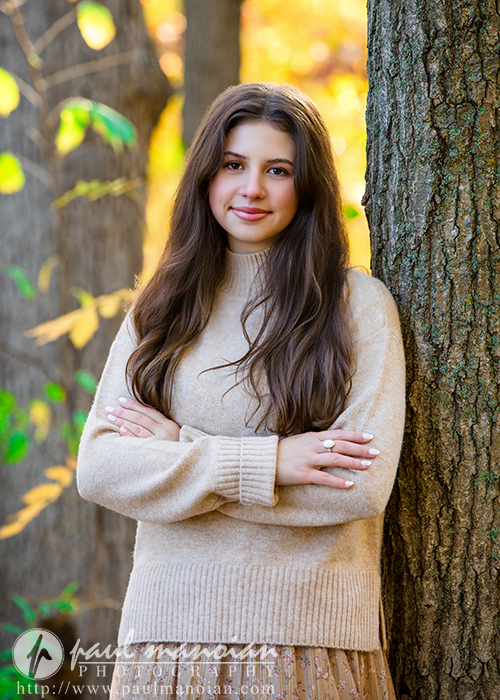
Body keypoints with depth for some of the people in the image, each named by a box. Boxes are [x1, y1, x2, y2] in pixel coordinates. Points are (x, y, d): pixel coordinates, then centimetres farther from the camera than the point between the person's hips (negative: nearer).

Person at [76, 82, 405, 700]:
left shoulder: (359, 305, -1)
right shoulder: (158, 310, 9)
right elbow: (97, 467, -2)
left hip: (310, 647, -2)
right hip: (170, 632, 3)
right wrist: (260, 463, -14)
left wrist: (181, 447, -8)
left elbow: (364, 486, -12)